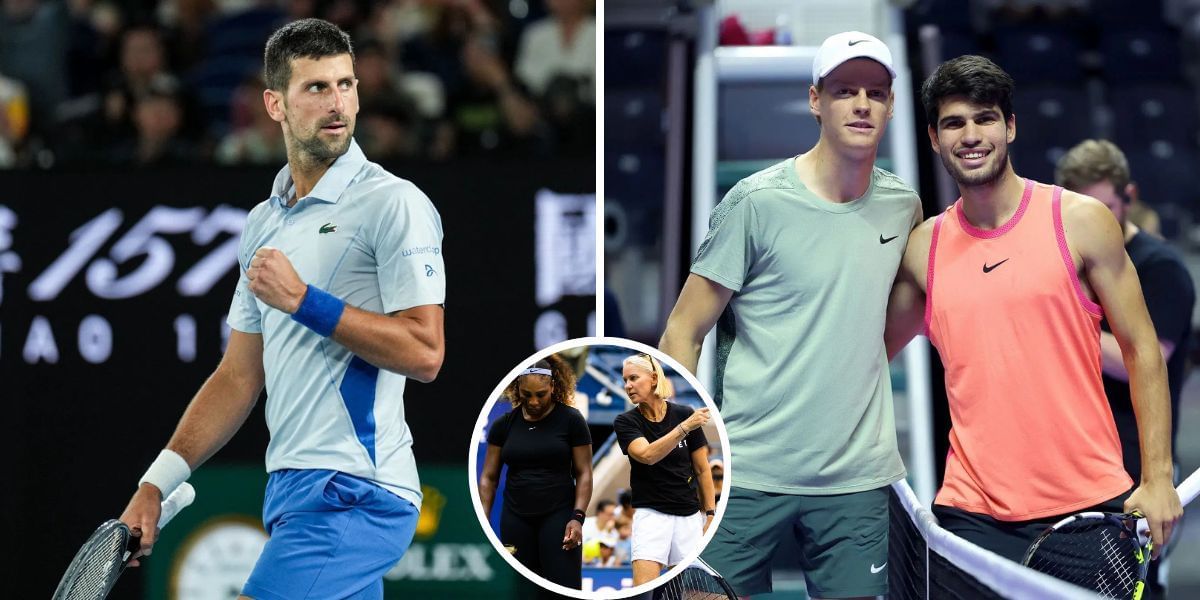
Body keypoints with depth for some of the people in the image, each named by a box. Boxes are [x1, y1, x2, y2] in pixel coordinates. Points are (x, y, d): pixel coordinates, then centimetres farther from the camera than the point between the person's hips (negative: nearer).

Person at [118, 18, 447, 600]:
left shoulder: (394, 204, -7)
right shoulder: (263, 223, 17)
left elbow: (423, 352, -15)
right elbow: (239, 377, 20)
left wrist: (303, 300, -16)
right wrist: (158, 481, 12)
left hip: (352, 492, -8)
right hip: (292, 487, 8)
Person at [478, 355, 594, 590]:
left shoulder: (571, 420, -4)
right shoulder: (504, 425, 4)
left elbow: (583, 473, -2)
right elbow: (489, 477, 7)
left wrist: (578, 517, -13)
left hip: (558, 517, -3)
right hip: (516, 520, 3)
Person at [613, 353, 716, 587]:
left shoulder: (684, 414, -1)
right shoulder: (625, 422, -2)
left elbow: (702, 470, 6)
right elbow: (647, 455, -21)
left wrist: (711, 514, 4)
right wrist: (685, 427, -28)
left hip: (689, 516, 1)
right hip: (650, 513, -1)